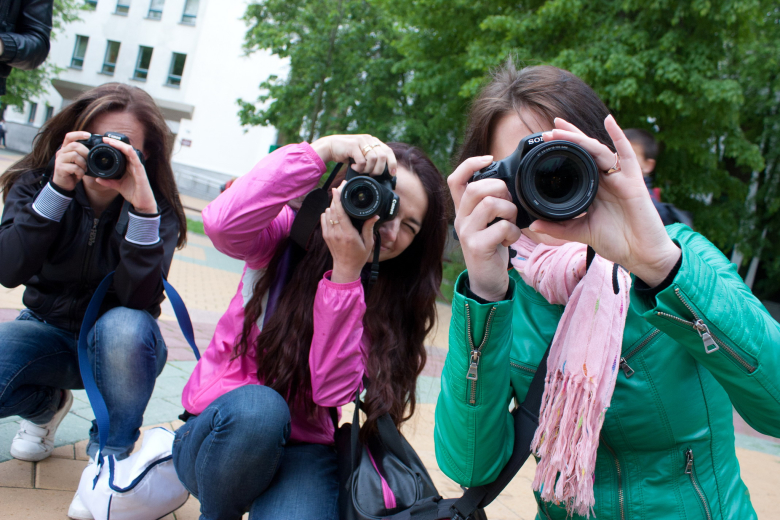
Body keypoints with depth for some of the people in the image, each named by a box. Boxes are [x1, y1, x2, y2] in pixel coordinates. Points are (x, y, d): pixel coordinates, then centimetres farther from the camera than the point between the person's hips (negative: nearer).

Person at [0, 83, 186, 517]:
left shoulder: (158, 208, -16)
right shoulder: (37, 182, -9)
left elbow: (138, 300, -29)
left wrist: (142, 209, -40)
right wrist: (57, 191, -34)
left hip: (118, 342, -2)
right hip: (48, 331, 3)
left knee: (126, 328, -38)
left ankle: (109, 457, -12)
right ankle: (47, 406, 11)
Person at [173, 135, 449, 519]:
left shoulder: (394, 298, -4)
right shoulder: (292, 229, -6)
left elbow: (332, 390, -19)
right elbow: (222, 223, -29)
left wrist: (345, 271, -26)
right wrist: (323, 149, -29)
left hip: (300, 448, -1)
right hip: (224, 428, 1)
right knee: (257, 408, -35)